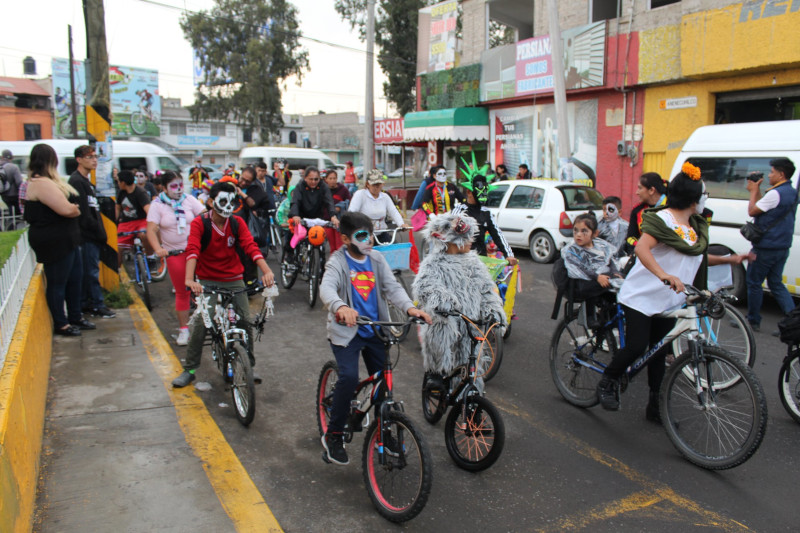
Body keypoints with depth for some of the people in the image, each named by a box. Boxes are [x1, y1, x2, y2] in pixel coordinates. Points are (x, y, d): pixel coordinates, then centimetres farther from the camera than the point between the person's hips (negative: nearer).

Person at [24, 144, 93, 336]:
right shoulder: (41, 183, -20)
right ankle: (61, 324, 13)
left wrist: (73, 208, -7)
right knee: (57, 283, 2)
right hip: (55, 242, -11)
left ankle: (75, 317, 30)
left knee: (75, 278, 18)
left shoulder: (47, 182, 15)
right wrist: (76, 209, -6)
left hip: (66, 239, 11)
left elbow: (71, 207, 14)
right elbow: (66, 209, -25)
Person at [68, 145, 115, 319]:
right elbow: (83, 213, -19)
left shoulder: (85, 181, 19)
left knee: (89, 270, 13)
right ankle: (97, 305, 1)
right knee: (91, 271, -4)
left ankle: (86, 304, 20)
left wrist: (101, 232, 15)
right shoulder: (77, 181, -13)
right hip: (86, 235, -10)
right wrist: (99, 232, -15)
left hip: (92, 235, 10)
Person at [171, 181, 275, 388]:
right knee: (198, 326, -6)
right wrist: (189, 279, -40)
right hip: (207, 281, -2)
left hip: (234, 280, 2)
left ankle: (249, 367, 16)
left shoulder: (237, 223, -1)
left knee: (246, 322, -2)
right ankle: (189, 370, 11)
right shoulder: (199, 223, -9)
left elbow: (251, 246, -14)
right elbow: (192, 250, -23)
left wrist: (266, 270, -31)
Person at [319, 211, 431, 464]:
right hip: (346, 331, -4)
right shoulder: (338, 261, -9)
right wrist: (340, 307, -51)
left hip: (375, 330, 5)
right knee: (349, 377, -21)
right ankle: (333, 436, -2)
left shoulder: (376, 259, 5)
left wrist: (410, 307, -25)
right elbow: (327, 288, -28)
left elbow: (392, 287, -5)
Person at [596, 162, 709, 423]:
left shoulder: (697, 226, 13)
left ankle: (655, 406, 21)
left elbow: (697, 258, 23)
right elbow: (642, 248, -29)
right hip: (642, 295, -7)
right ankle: (608, 382, 12)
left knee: (659, 353, 10)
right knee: (636, 347, -14)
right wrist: (664, 275, -43)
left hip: (669, 300, 8)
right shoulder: (662, 219, -14)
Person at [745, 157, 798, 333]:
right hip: (782, 248, 9)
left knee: (754, 283, 5)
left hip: (766, 248, -9)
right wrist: (757, 190, 10)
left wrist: (753, 191, -3)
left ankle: (753, 321, 15)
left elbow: (752, 211, -13)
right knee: (776, 284, 15)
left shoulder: (775, 193, -20)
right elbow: (764, 208, 14)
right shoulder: (792, 193, 11)